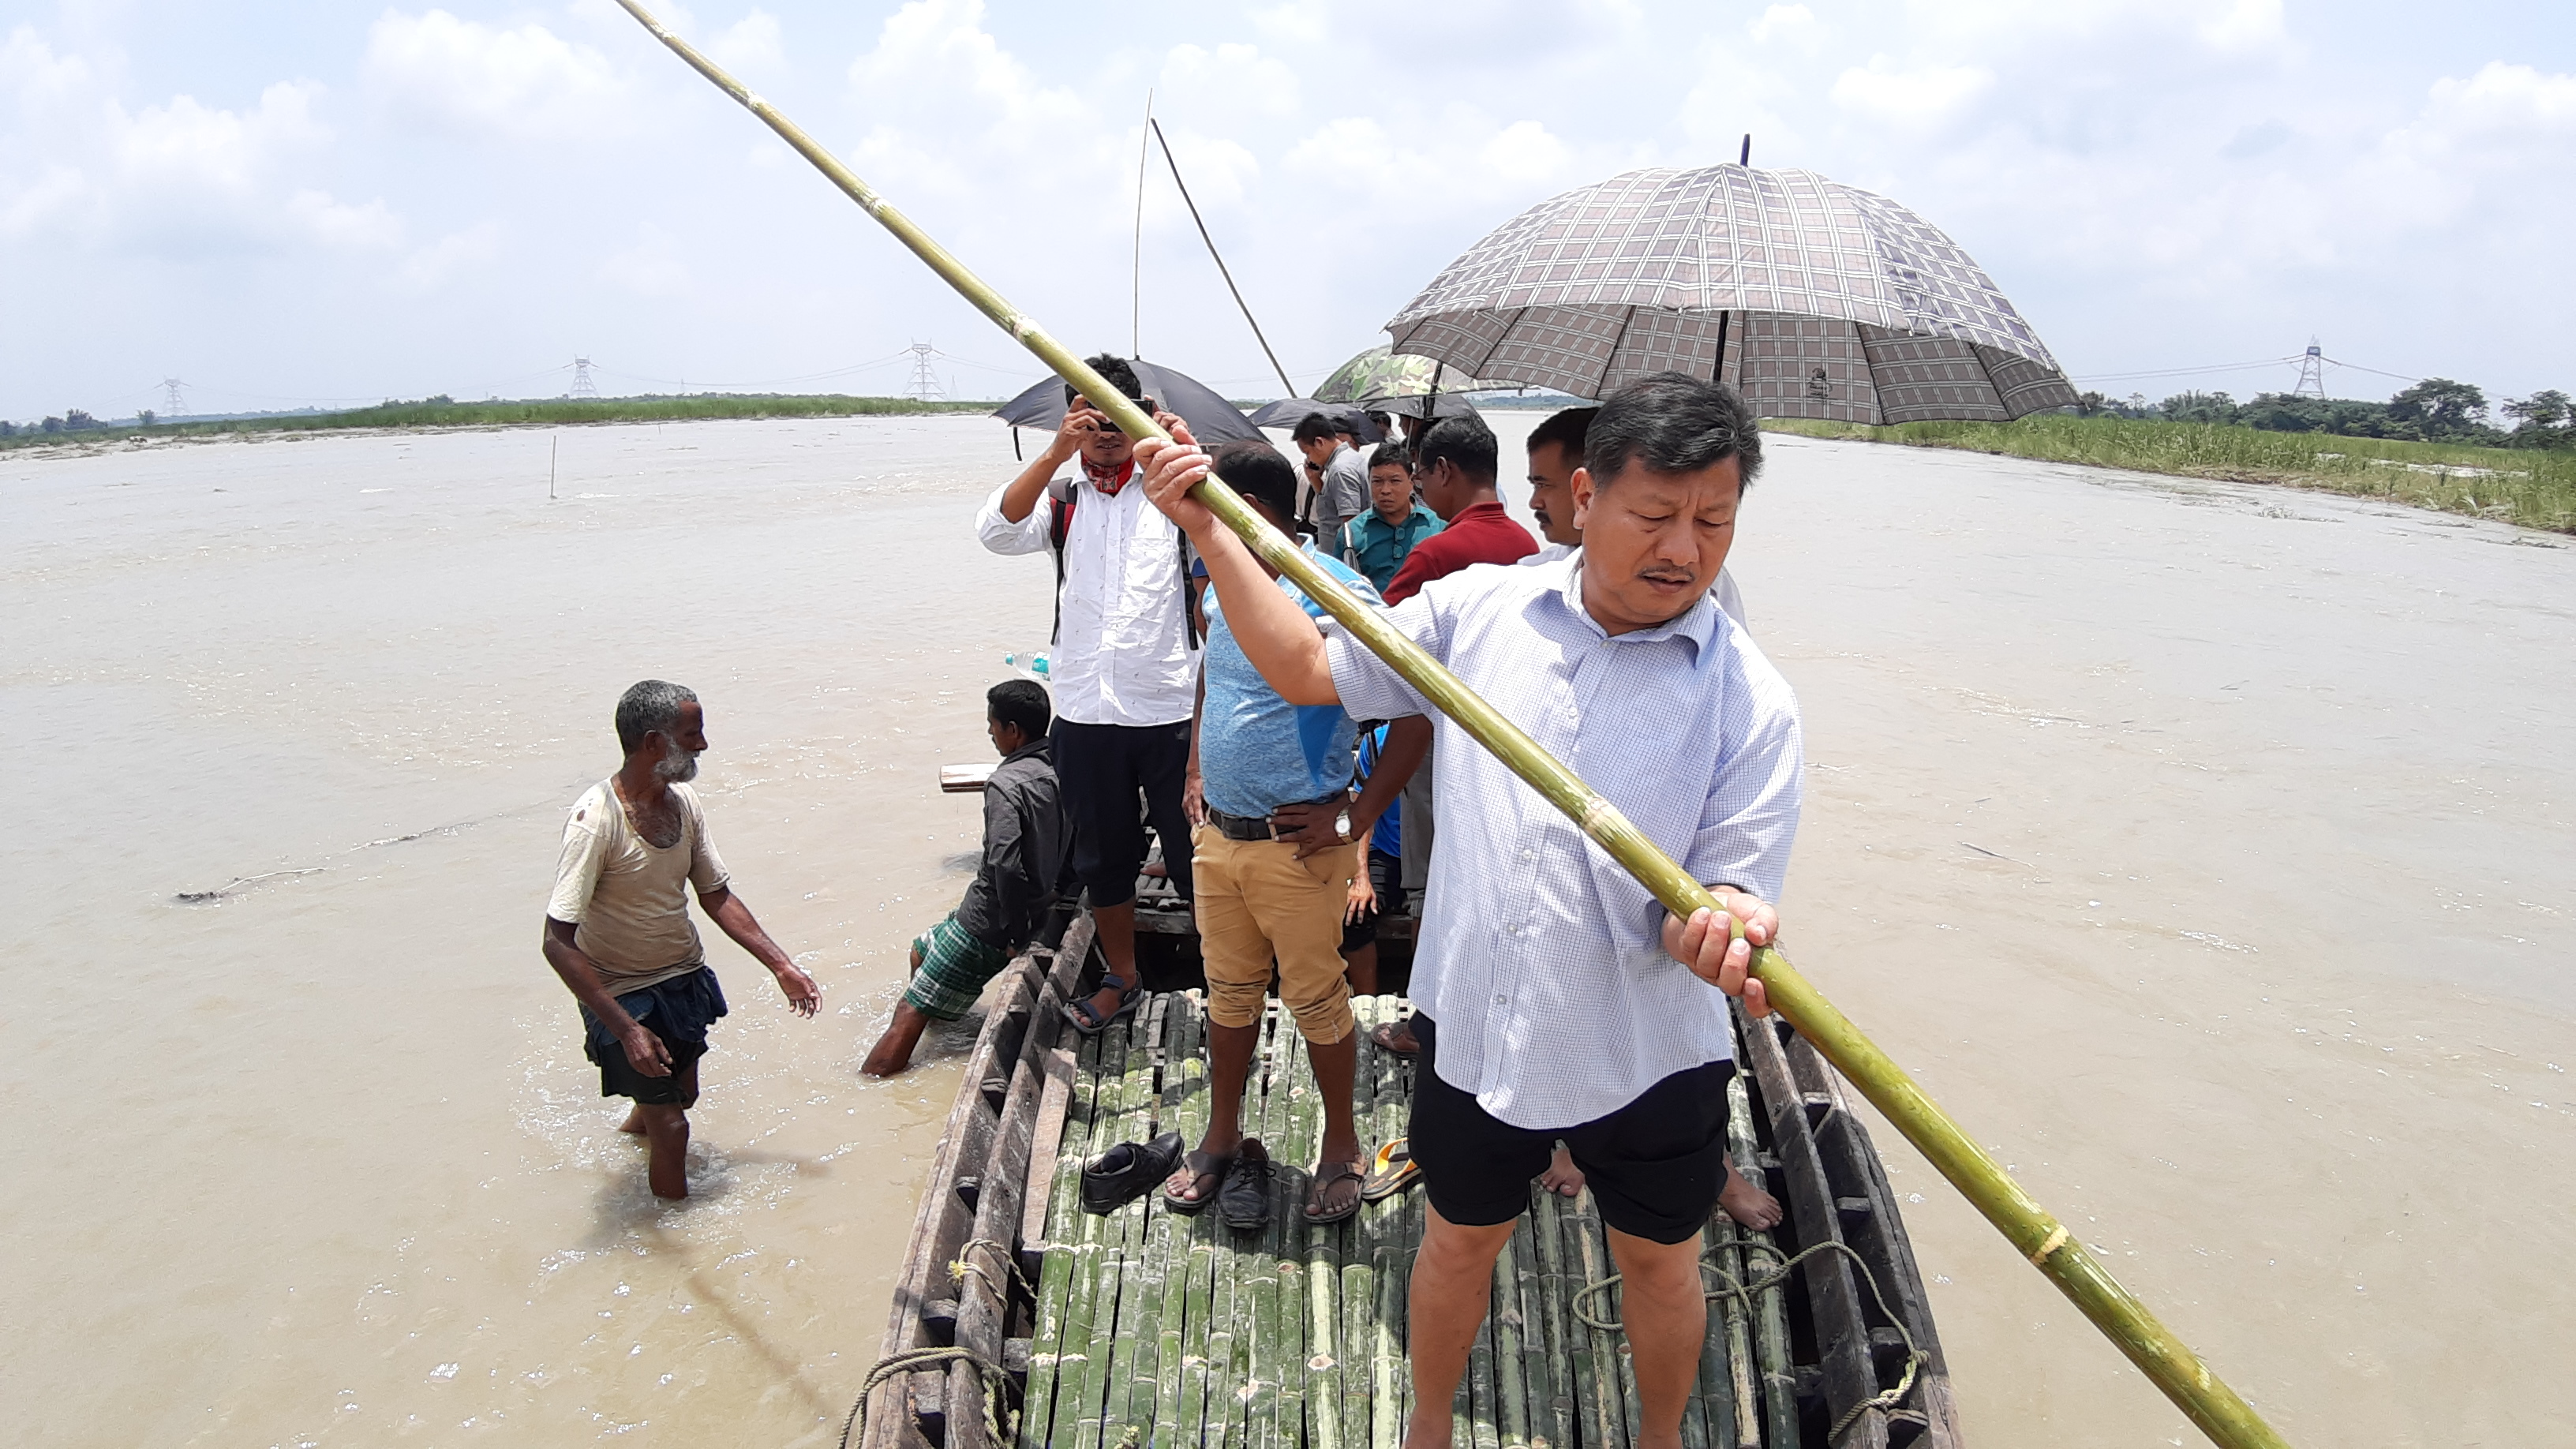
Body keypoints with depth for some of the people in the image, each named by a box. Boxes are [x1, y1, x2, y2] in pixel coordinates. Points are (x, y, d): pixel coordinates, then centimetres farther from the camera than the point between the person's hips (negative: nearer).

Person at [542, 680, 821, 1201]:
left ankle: (635, 1125, 60)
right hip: (624, 995, -7)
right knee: (671, 1127, -1)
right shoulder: (596, 821, -28)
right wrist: (626, 1029, -32)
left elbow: (717, 895, 6)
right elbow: (559, 943, -29)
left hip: (685, 979, 7)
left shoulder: (684, 801, -6)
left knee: (682, 1094, 27)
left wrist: (781, 965, 4)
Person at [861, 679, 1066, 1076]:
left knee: (910, 1013, -3)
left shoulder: (1006, 783, -23)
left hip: (988, 923, -9)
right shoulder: (1060, 768, 2)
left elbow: (1007, 864, -33)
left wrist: (1015, 935, -22)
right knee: (922, 949, 30)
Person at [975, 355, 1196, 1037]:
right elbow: (997, 529, -12)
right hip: (1085, 711, 3)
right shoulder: (1062, 494, 8)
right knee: (1102, 858, 17)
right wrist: (1055, 454, -20)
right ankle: (1122, 980, 35)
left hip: (1171, 707, -3)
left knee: (1195, 856, 5)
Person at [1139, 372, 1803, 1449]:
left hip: (1648, 1056, -1)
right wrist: (1209, 531, -7)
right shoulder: (1481, 608, -7)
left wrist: (1721, 919, -38)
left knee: (1659, 1261, 21)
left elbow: (1730, 882, -13)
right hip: (1472, 1020, 2)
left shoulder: (1751, 700, -13)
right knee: (1458, 1238, 22)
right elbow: (1307, 668, 0)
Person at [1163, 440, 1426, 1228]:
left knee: (1316, 999, 7)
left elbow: (1415, 708, -17)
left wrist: (1361, 815, -16)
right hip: (1217, 836, 7)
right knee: (1229, 992, 17)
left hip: (1297, 845, -7)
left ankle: (1340, 1143, 27)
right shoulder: (1222, 593, 8)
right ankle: (1222, 1140, 34)